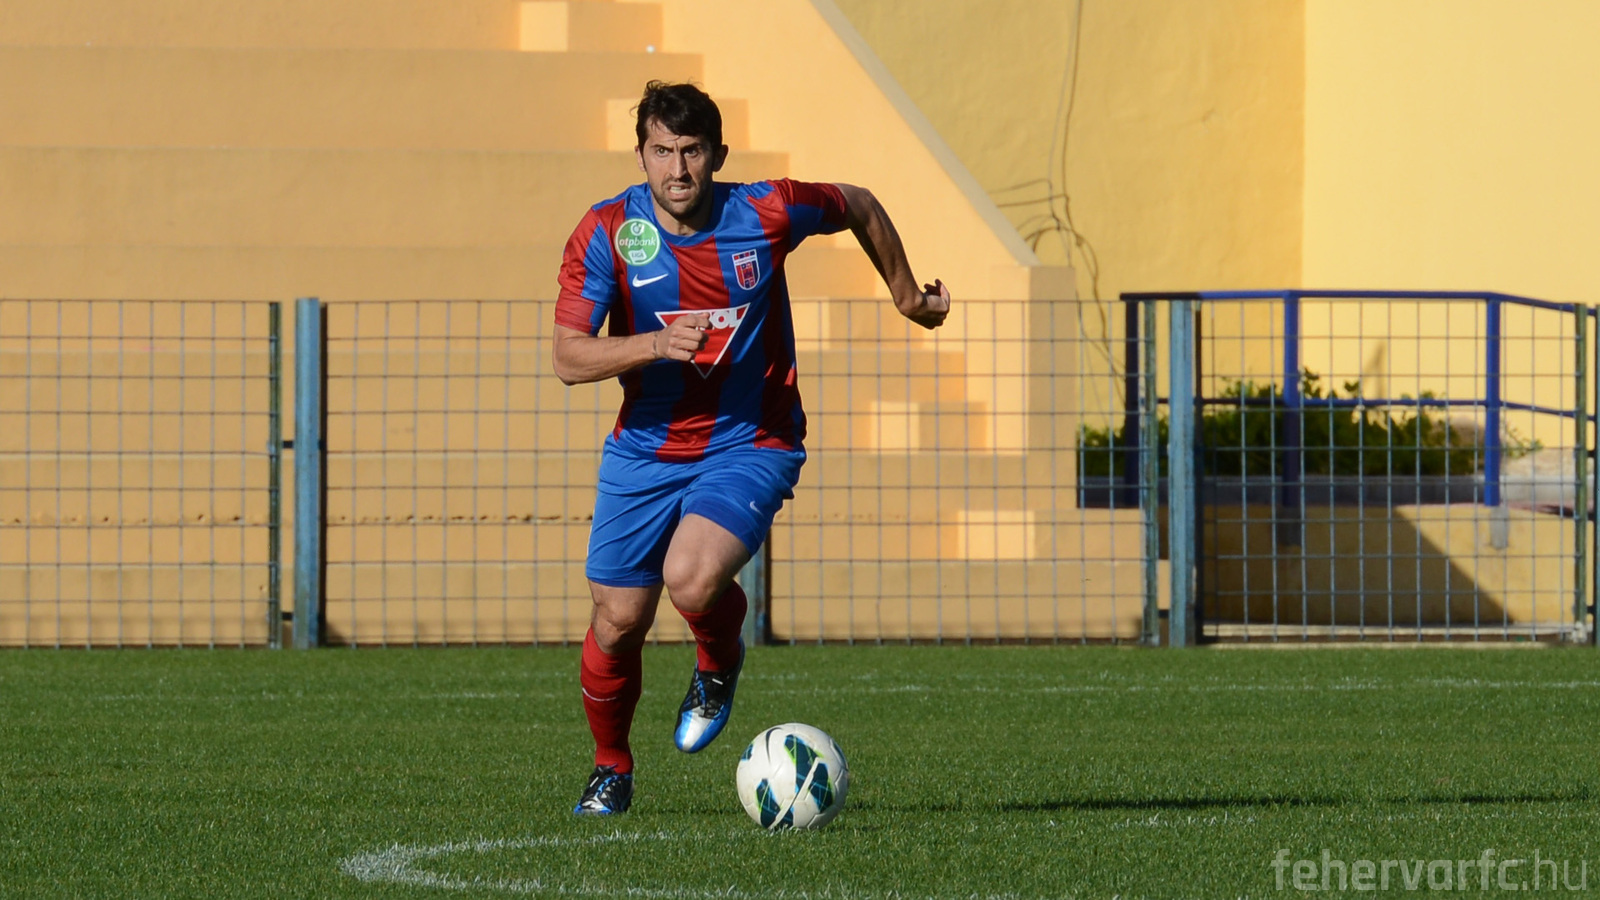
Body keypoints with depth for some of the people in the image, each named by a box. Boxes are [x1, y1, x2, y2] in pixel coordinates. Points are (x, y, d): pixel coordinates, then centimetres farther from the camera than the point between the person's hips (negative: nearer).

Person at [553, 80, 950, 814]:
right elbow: (569, 358, -17)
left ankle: (719, 666, 9)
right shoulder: (607, 232, -12)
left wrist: (907, 296, 21)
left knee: (691, 580, -27)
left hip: (749, 445, -2)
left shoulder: (767, 214, -13)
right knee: (618, 620, 2)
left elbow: (861, 208, 8)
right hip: (645, 449, 2)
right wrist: (655, 344, -33)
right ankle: (611, 769, 29)